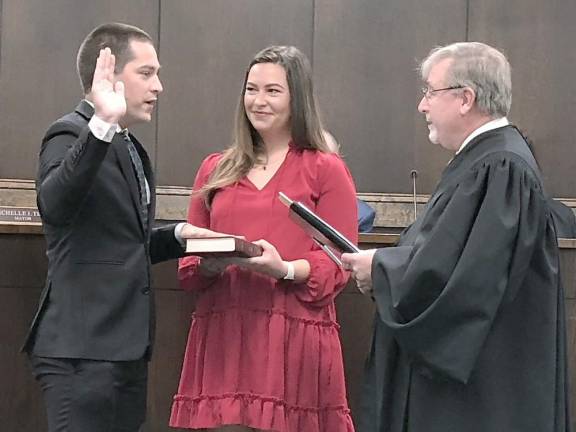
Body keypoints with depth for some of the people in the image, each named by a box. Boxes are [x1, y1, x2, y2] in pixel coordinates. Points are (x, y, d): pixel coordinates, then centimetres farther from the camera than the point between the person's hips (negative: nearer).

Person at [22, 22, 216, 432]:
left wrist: (178, 236, 9)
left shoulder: (130, 148, 18)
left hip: (128, 348, 9)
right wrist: (103, 124, -42)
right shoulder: (71, 135, -10)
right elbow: (54, 205, -32)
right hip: (82, 349, -9)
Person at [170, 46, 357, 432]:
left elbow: (338, 265, -1)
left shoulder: (327, 170, 4)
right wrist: (209, 265, -5)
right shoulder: (217, 169, 17)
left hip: (295, 339, -3)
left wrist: (285, 269, -19)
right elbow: (188, 266, 18)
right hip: (222, 335, 3)